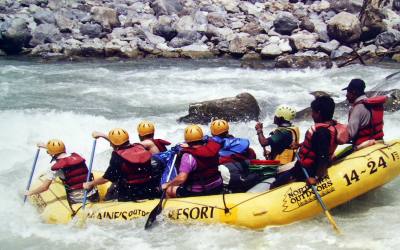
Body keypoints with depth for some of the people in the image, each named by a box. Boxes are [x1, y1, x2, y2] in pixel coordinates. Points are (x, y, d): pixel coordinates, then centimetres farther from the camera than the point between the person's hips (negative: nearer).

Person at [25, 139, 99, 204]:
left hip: (75, 199, -5)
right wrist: (47, 146, 45)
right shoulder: (77, 156, 9)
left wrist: (29, 193, 12)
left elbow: (44, 187, -5)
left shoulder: (57, 167, -8)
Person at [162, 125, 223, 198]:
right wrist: (189, 147, 29)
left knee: (169, 191, 8)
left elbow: (181, 178, -30)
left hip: (197, 193, -7)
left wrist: (167, 185, -16)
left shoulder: (188, 156, -22)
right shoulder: (212, 147, -4)